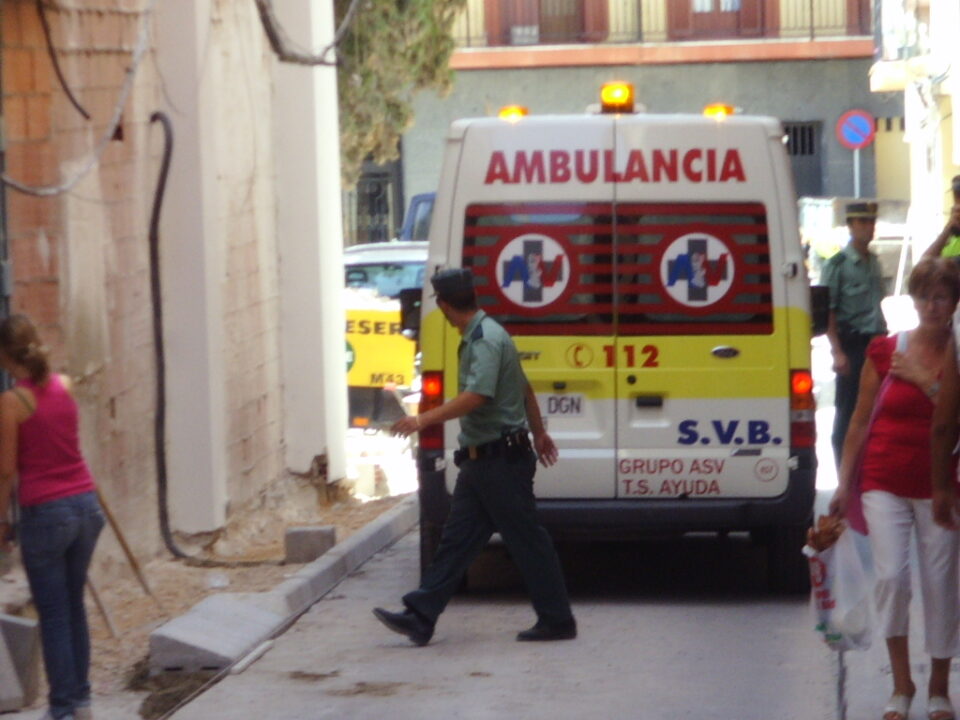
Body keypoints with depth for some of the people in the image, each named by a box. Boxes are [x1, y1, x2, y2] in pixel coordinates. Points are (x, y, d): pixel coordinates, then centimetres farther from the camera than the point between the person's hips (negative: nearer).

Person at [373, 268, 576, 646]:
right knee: (456, 539, 7)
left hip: (502, 460, -10)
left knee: (527, 540, -2)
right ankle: (420, 618, 6)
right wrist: (539, 433, 33)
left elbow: (477, 396, -30)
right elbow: (525, 389, 23)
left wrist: (425, 420, -29)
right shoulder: (479, 337, 14)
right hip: (481, 459, 10)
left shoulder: (486, 339, -17)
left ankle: (557, 621, 6)